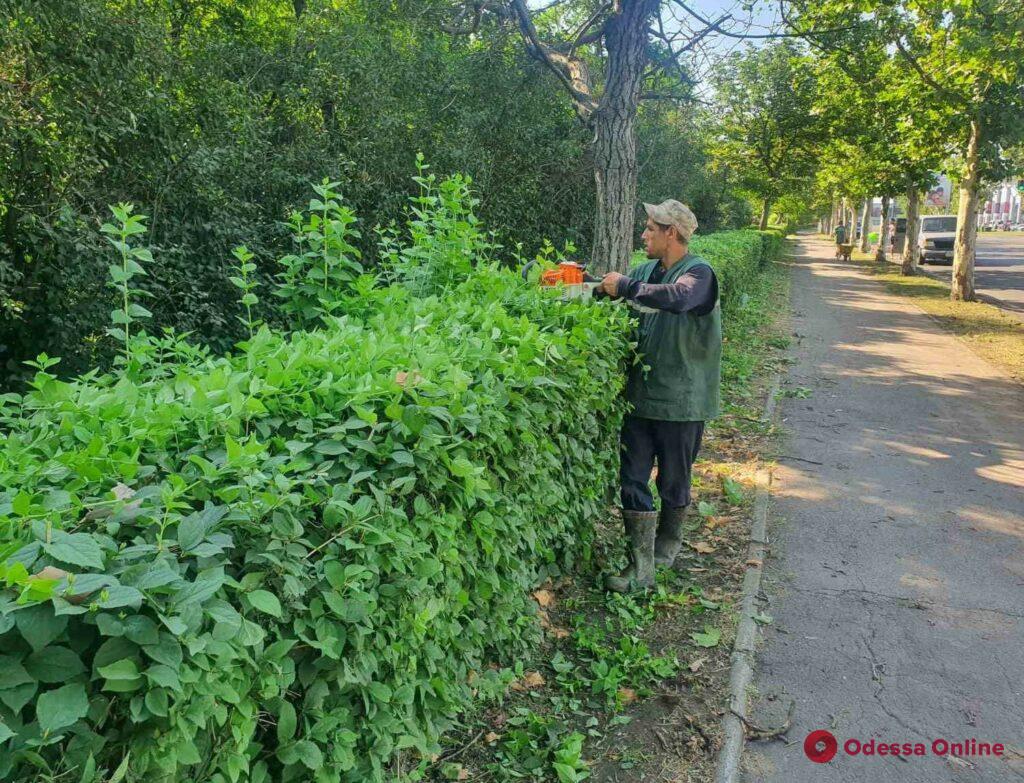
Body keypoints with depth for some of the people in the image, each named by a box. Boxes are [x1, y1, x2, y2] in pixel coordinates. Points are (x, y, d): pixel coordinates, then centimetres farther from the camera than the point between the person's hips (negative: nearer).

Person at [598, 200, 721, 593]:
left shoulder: (699, 273, -14)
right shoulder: (646, 270, 8)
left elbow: (677, 298, -36)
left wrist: (625, 286, -27)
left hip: (681, 402, -6)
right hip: (641, 397, 6)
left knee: (674, 483, 12)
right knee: (632, 480, 2)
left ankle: (668, 544, 35)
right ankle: (641, 567, 8)